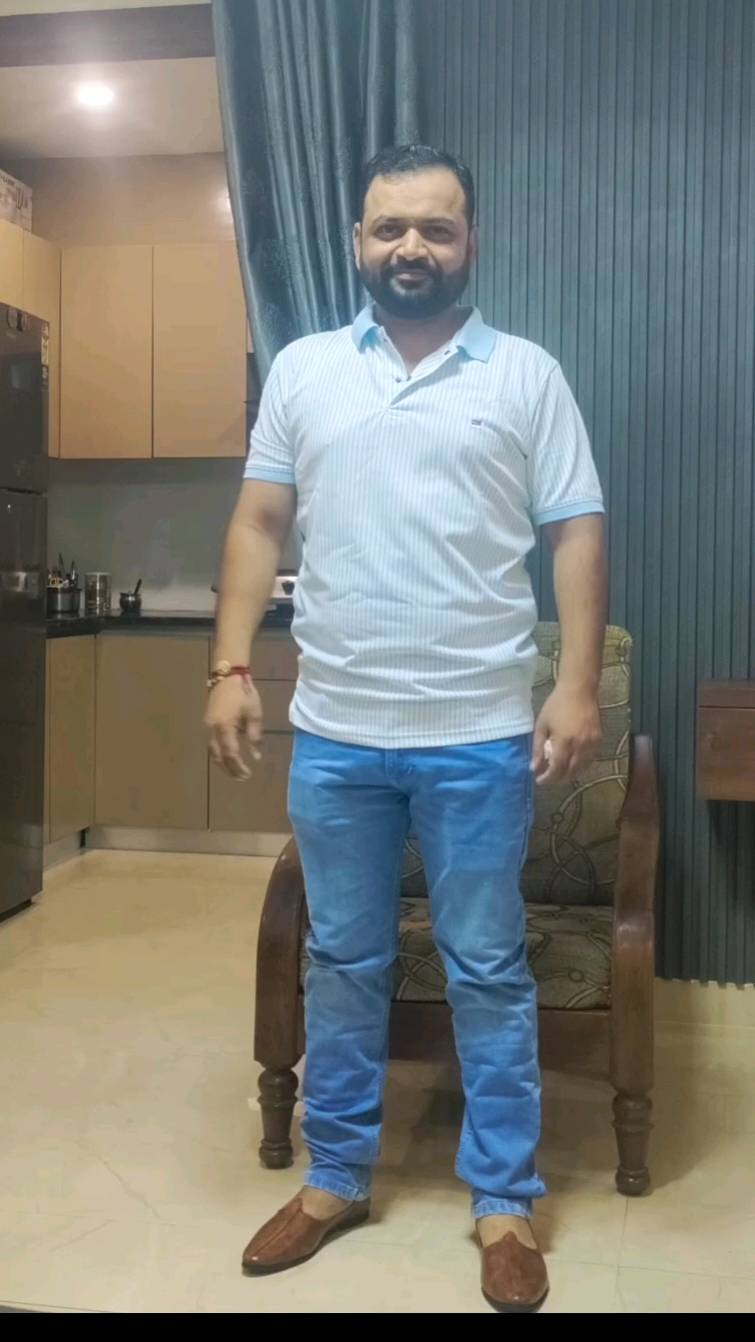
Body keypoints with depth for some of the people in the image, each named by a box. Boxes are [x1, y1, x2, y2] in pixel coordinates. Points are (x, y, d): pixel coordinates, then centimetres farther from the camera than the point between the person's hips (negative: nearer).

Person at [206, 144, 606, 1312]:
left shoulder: (528, 376, 1)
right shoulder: (302, 371, 7)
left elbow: (577, 534, -1)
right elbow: (260, 523, 7)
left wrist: (579, 684, -10)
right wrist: (232, 667, -1)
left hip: (480, 735, -2)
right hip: (334, 734, 2)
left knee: (489, 973, 8)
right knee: (342, 964, 14)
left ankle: (504, 1202, 24)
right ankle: (336, 1179, 31)